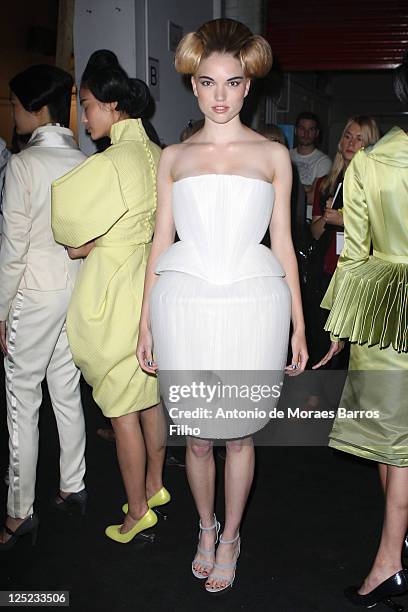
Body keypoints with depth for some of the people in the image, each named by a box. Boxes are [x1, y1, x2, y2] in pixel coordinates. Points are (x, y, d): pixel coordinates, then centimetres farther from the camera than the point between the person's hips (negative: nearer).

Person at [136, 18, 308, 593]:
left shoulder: (273, 154, 6)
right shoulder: (174, 156, 9)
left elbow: (283, 244, 7)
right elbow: (160, 243, 9)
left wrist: (298, 327, 4)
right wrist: (145, 323, 6)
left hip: (252, 307, -1)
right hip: (185, 307, 1)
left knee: (239, 433, 9)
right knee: (197, 435, 11)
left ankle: (229, 536, 33)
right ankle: (206, 528, 38)